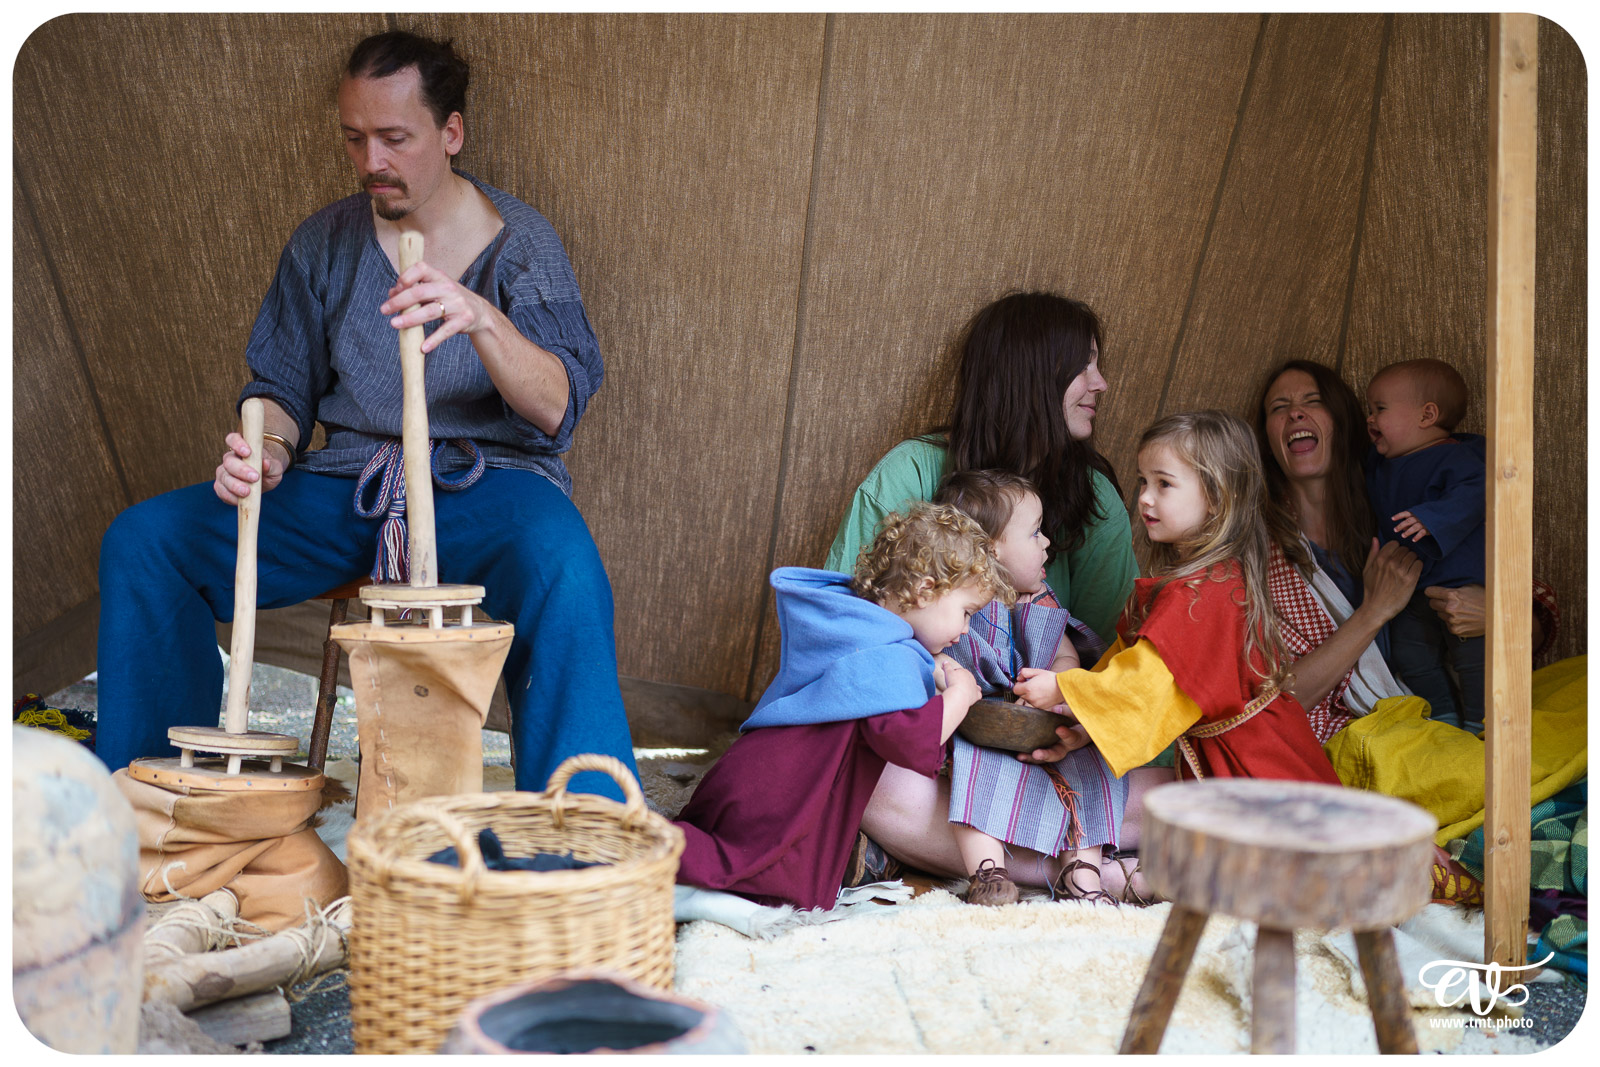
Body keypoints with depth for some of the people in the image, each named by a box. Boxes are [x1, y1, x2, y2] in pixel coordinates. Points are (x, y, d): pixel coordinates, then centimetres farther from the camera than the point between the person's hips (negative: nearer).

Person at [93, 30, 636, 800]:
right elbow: (282, 385, 15)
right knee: (142, 542, -13)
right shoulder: (324, 243, 9)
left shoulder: (519, 242, -2)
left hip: (484, 483, -4)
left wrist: (482, 320, -34)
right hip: (348, 484, 4)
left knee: (563, 575, -39)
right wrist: (269, 448, -10)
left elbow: (557, 410, -15)